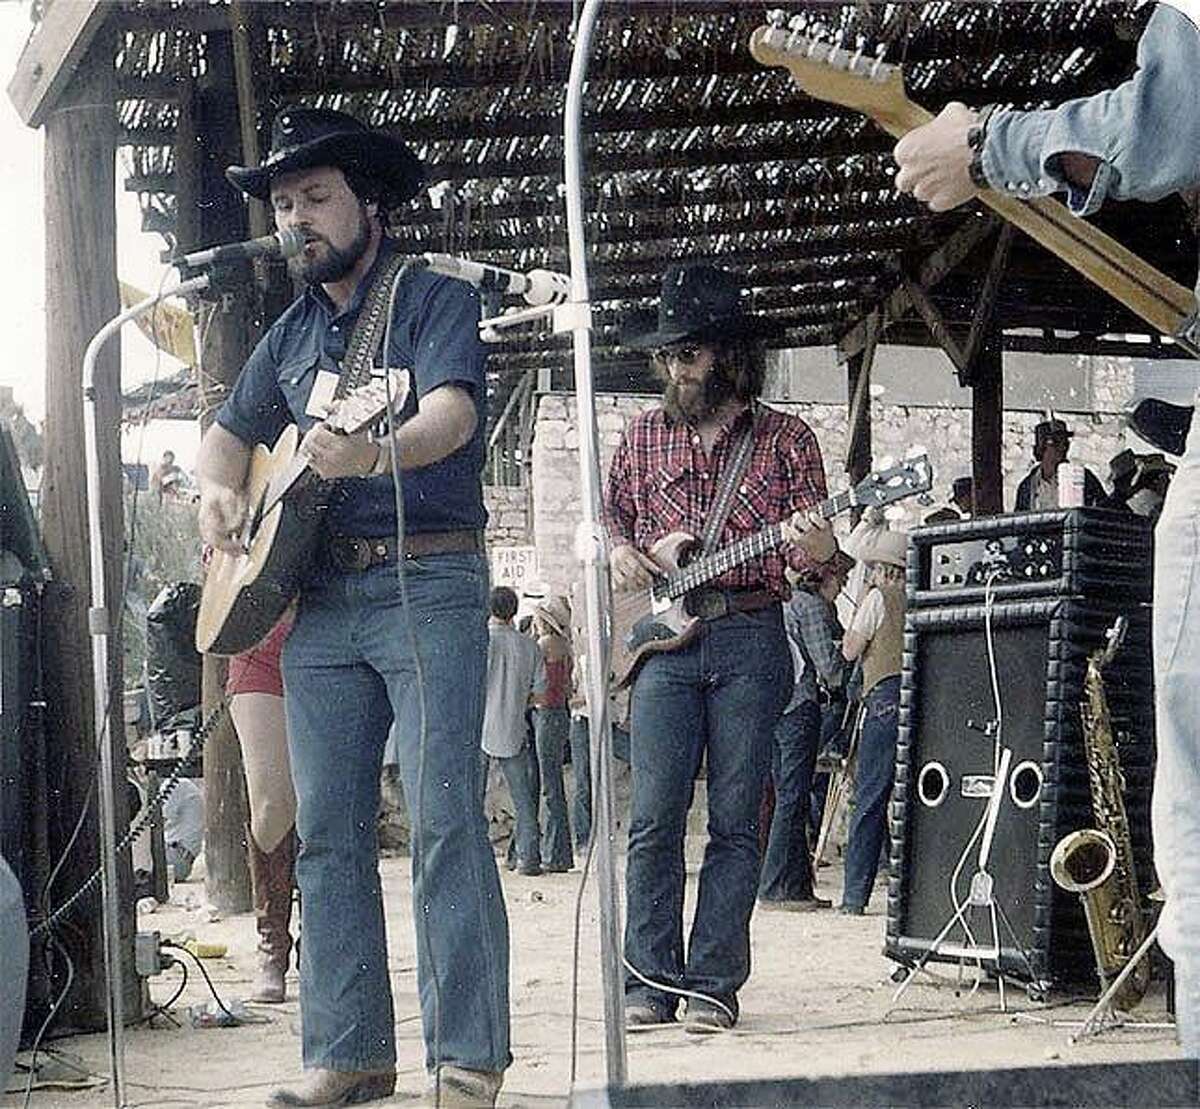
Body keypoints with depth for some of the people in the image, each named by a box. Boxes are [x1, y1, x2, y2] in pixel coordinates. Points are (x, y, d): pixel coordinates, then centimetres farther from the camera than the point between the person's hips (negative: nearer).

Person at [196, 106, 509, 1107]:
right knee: (327, 829, 4)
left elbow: (453, 411, -19)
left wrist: (378, 452, -40)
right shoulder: (293, 332, 19)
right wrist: (220, 493, 3)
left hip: (426, 584, -6)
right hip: (314, 596, 6)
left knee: (444, 817, -12)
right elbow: (228, 433, 28)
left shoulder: (435, 301, -1)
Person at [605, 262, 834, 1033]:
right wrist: (619, 551, 0)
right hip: (664, 638, 2)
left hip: (751, 639, -2)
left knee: (736, 820, -1)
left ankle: (714, 983, 3)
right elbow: (609, 517, 22)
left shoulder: (786, 439, 6)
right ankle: (651, 981, 3)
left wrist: (816, 544, -18)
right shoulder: (644, 436, 13)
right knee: (655, 818, -4)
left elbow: (817, 545, 5)